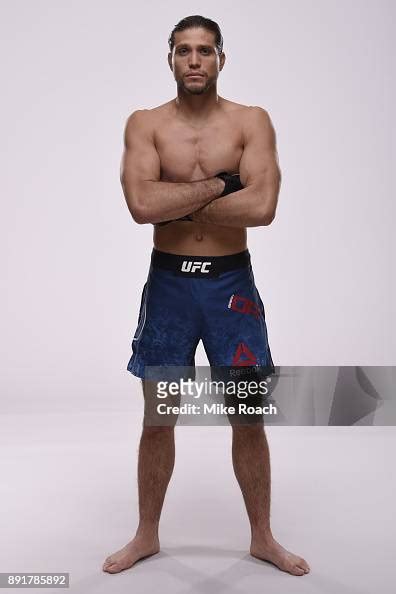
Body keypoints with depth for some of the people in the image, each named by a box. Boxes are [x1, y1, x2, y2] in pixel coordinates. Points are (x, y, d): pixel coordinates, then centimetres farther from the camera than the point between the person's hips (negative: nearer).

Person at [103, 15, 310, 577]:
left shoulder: (252, 121, -2)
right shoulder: (145, 124, -1)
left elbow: (262, 207, -18)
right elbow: (142, 204, -18)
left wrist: (178, 205, -14)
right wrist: (218, 183, -15)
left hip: (231, 283, 0)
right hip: (168, 282, 1)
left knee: (249, 419, 8)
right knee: (157, 420, 11)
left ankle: (262, 537, 30)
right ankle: (147, 536, 32)